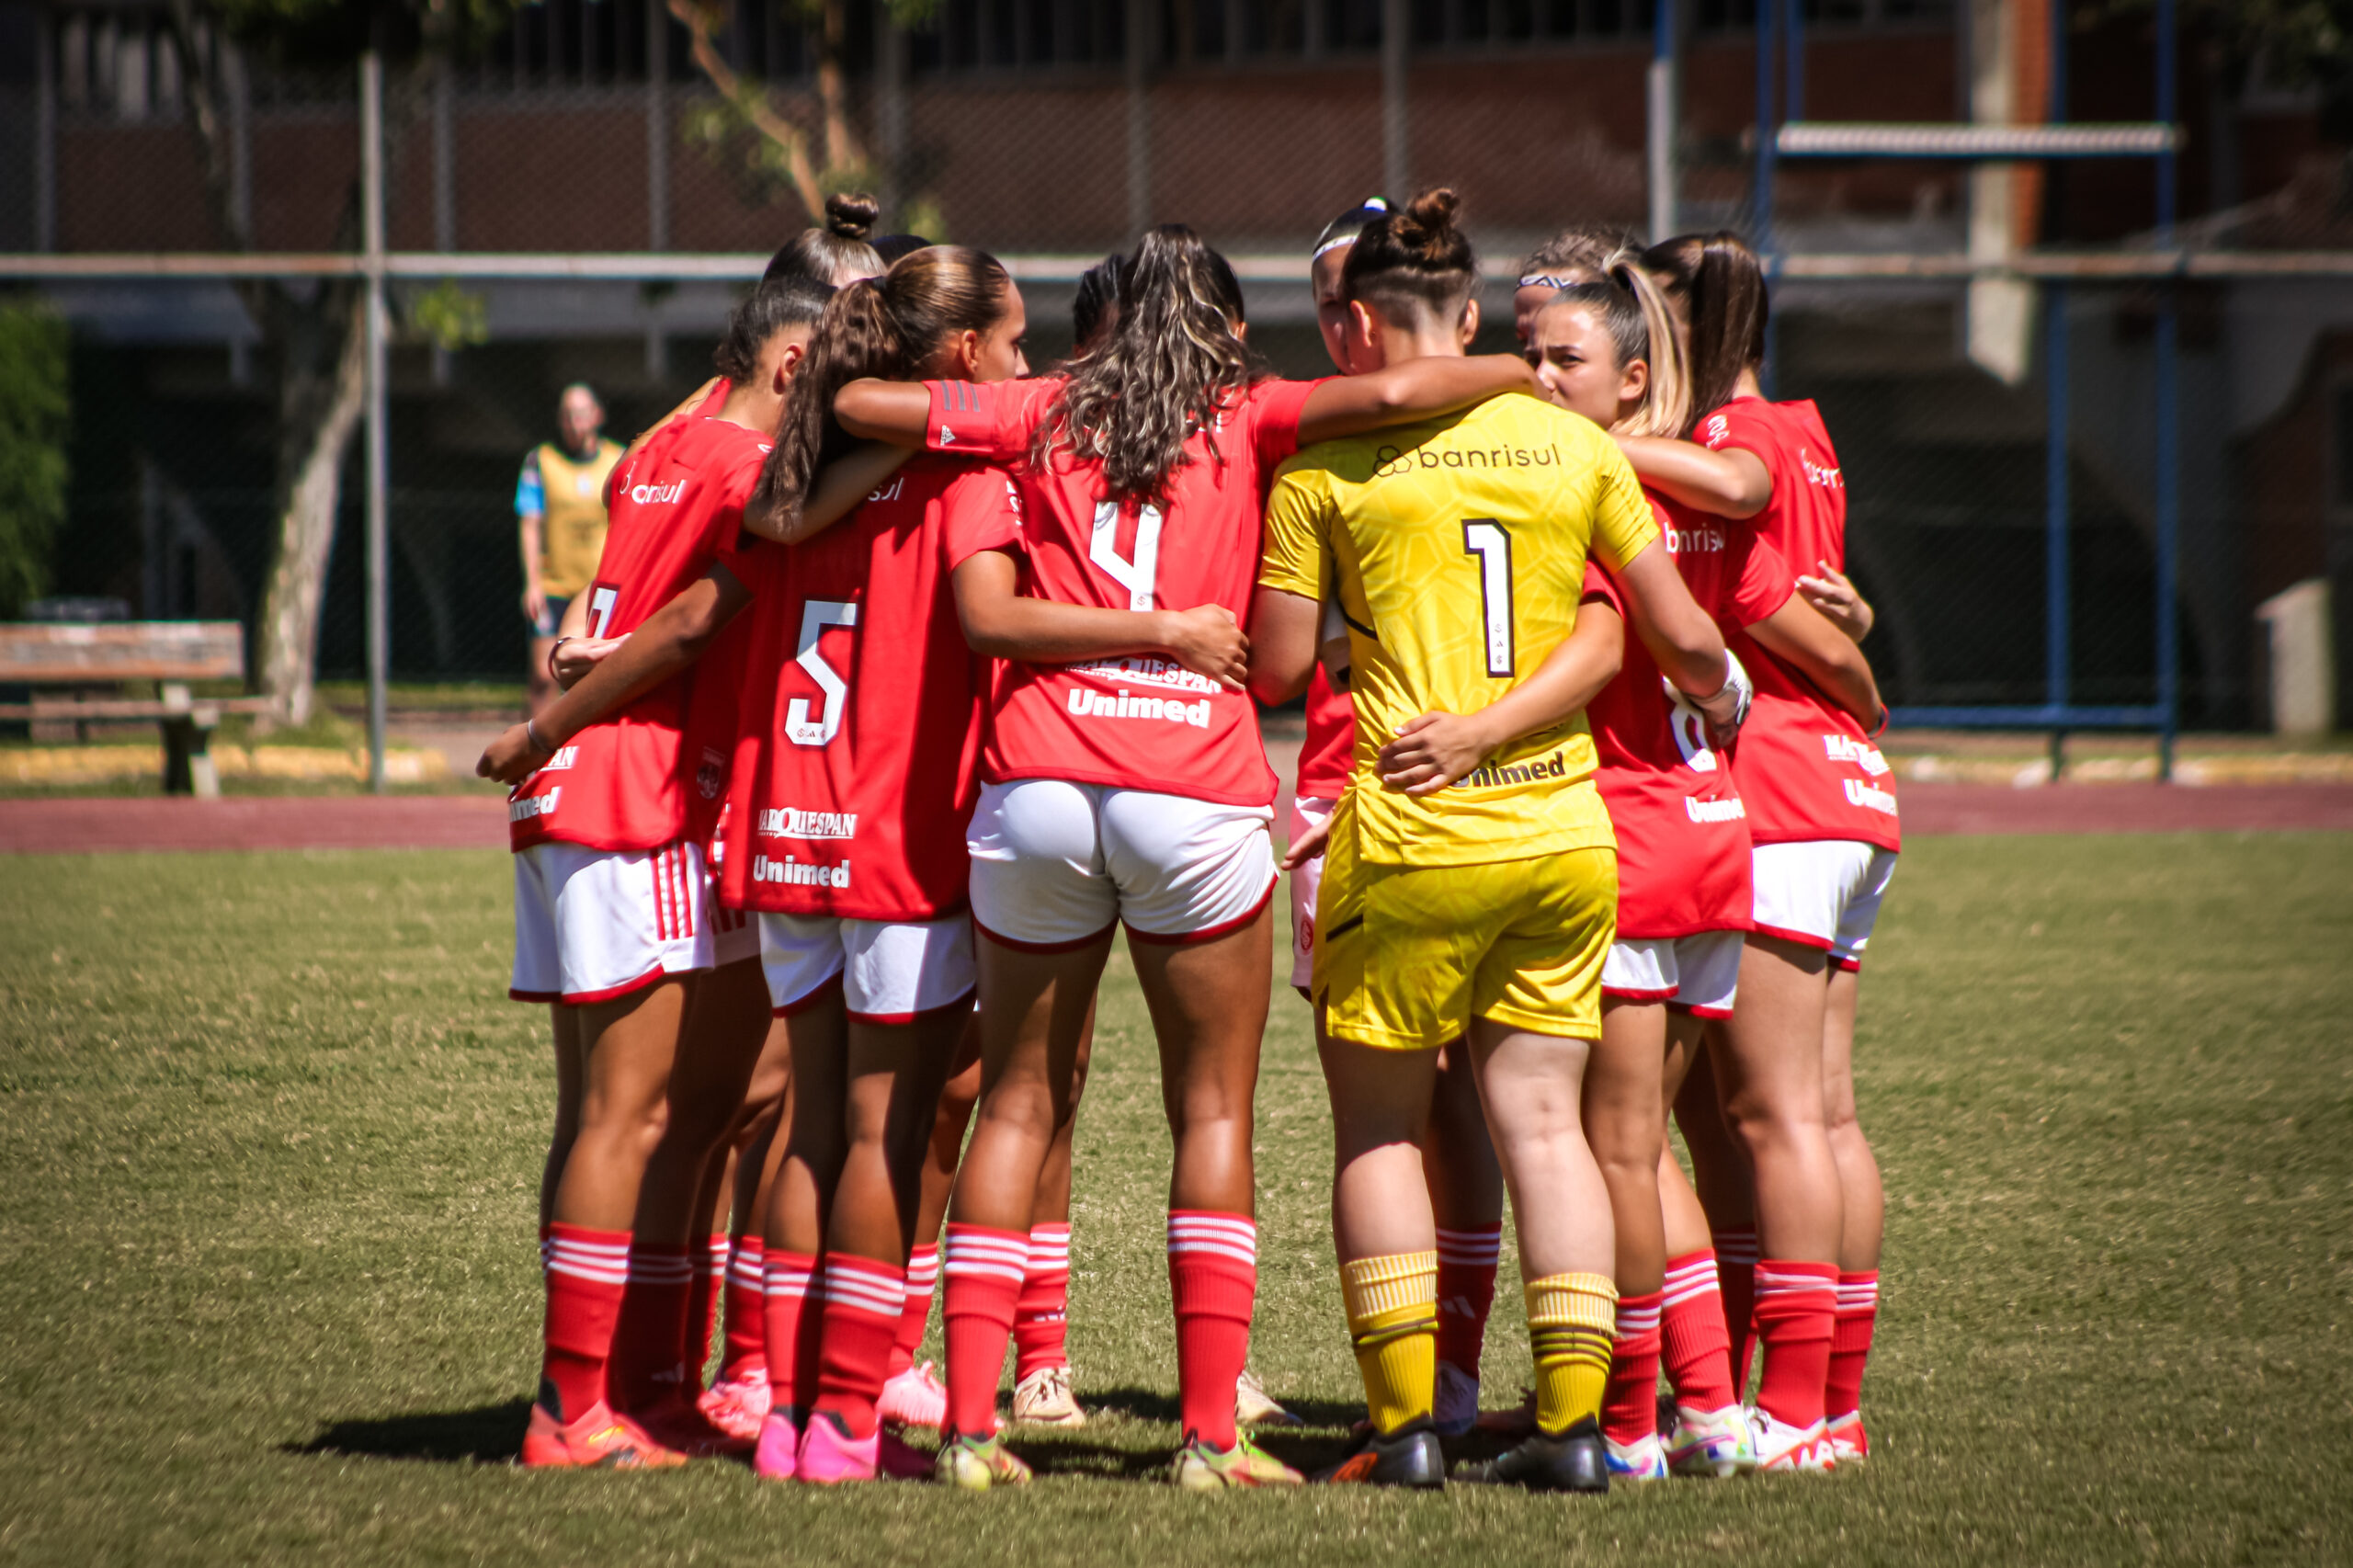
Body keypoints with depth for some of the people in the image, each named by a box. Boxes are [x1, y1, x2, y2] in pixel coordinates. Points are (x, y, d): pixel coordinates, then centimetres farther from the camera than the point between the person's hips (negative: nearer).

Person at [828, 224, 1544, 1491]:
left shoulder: (1042, 416, 12)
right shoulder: (1245, 422, 7)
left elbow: (850, 402, 10)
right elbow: (1386, 395, -10)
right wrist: (1527, 373, 5)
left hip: (1038, 781, 2)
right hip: (1197, 790, -2)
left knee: (1018, 1102, 11)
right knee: (1213, 1112, 7)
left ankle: (970, 1424, 4)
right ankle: (1209, 1433, 0)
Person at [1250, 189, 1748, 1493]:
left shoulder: (1327, 462, -4)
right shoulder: (1571, 445, 5)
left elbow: (1277, 663, -2)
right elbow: (1681, 635, 7)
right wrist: (1718, 693, 27)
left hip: (1409, 842, -3)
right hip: (1564, 832, 3)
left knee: (1378, 1127, 8)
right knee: (1541, 1117, 8)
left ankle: (1405, 1421, 2)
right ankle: (1573, 1420, 2)